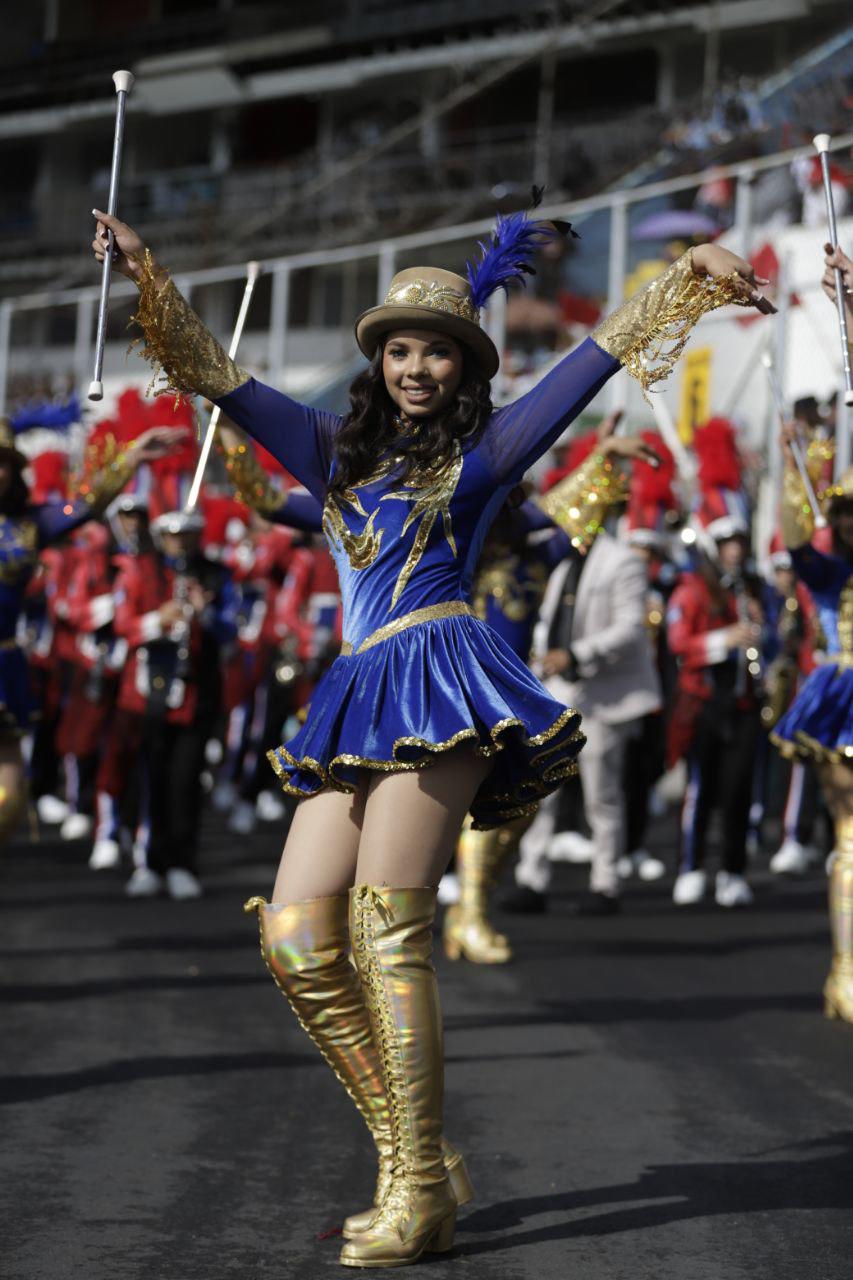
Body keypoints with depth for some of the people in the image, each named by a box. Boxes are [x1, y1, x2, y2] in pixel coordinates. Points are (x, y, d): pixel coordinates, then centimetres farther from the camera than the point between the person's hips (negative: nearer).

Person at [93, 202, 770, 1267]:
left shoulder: (481, 453, 11)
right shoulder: (337, 451, 23)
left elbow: (596, 359, 10)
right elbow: (216, 375, 24)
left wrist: (691, 272, 6)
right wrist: (145, 273, 20)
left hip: (439, 681, -6)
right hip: (361, 703, 6)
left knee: (386, 930, -16)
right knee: (295, 941, -5)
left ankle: (419, 1198, -12)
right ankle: (415, 1163, 3)